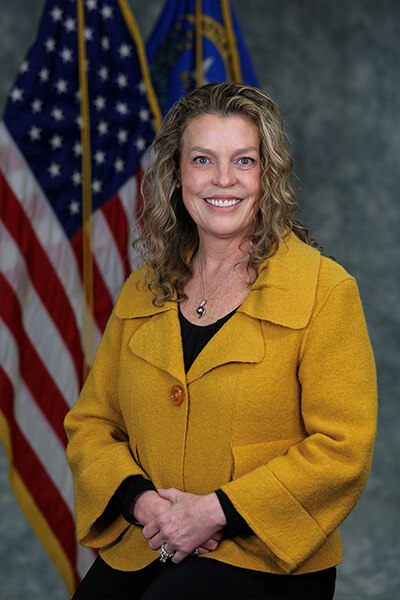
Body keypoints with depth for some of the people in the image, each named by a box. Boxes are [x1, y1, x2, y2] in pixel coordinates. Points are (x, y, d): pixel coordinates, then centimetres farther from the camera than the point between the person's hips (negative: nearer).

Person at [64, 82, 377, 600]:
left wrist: (218, 510, -15)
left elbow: (343, 449, -9)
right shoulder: (142, 293, 10)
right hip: (140, 546, 5)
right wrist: (140, 499, -7)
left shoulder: (324, 289, -4)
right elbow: (90, 423, 13)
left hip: (263, 556, -4)